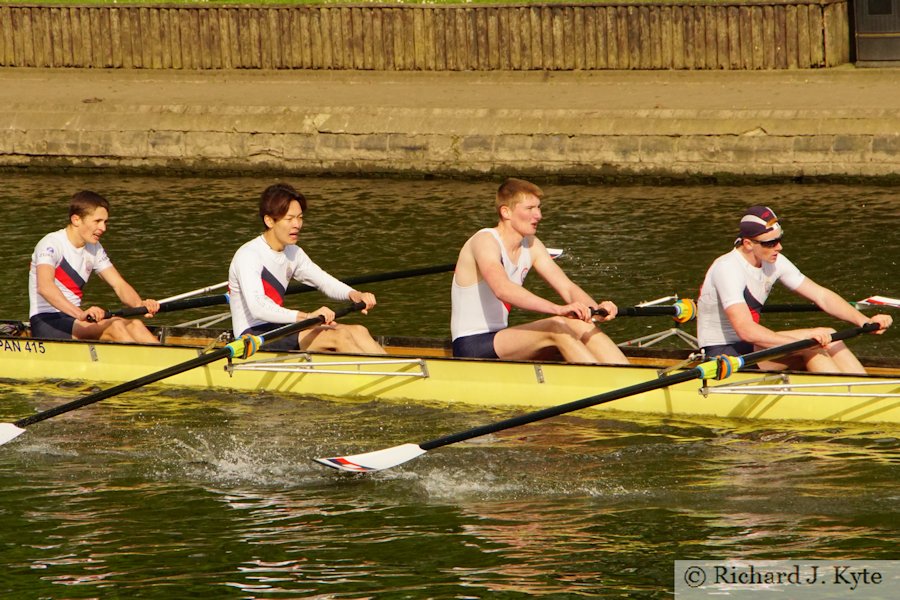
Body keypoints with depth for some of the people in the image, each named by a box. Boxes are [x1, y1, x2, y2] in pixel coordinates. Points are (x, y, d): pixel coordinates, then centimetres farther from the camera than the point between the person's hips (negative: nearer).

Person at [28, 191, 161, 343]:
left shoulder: (94, 249, 12)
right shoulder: (51, 244, -15)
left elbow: (119, 284, 7)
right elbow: (44, 287, -32)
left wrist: (140, 305, -17)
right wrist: (80, 314, -47)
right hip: (46, 323, -8)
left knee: (134, 325, -15)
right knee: (114, 326, -28)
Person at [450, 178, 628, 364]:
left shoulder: (531, 247, 9)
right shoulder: (485, 242, -16)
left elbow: (567, 288, 1)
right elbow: (502, 289, -36)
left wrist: (596, 308, -22)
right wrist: (559, 309, -47)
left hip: (497, 340, 8)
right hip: (471, 347, -8)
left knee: (581, 326, -10)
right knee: (555, 328, -26)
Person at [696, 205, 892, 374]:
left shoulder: (774, 262, 0)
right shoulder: (727, 269, -24)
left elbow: (821, 295, 3)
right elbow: (745, 330, -34)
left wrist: (865, 321, -11)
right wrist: (802, 342, -38)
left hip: (750, 346, 8)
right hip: (723, 355, -8)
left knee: (828, 336, -7)